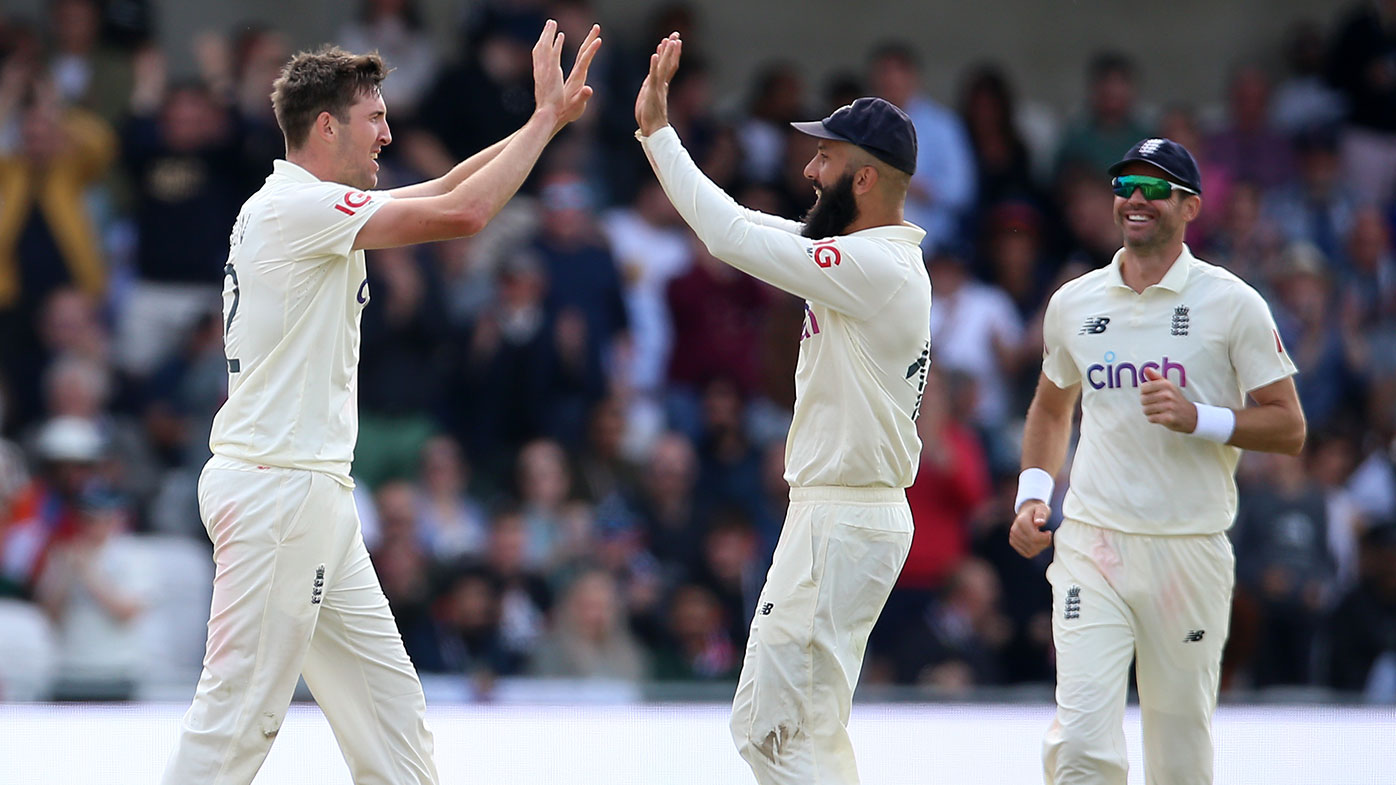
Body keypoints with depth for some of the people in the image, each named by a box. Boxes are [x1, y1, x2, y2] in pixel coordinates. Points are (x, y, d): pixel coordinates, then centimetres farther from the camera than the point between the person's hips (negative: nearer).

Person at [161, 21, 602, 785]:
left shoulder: (304, 207, 16)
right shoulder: (293, 207, -14)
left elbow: (439, 192, 22)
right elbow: (461, 213, -19)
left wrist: (543, 119, 14)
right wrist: (545, 119, -9)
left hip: (313, 491, 10)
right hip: (276, 486, -10)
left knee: (386, 697, 10)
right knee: (240, 710, -10)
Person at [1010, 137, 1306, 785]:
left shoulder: (1231, 304, -1)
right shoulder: (1073, 302, 9)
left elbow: (1288, 428, -1)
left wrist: (1198, 418, -16)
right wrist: (1032, 494, 12)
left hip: (1191, 552, -2)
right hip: (1090, 544, 2)